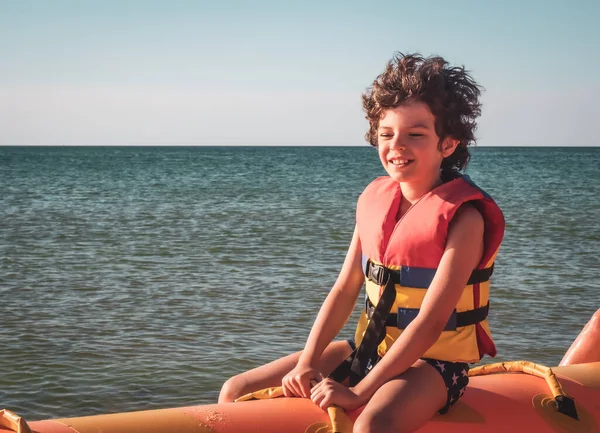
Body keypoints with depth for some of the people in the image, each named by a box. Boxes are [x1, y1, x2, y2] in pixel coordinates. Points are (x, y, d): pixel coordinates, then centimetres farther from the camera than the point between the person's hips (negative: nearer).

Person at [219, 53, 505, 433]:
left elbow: (431, 322, -22)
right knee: (235, 394, 0)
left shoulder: (462, 217, -17)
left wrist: (360, 392, -26)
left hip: (431, 364, -7)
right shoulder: (373, 200, 4)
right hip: (367, 350, 7)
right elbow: (345, 290, 4)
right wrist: (306, 363, -9)